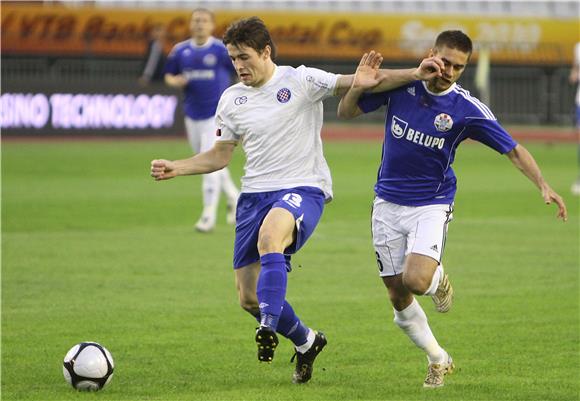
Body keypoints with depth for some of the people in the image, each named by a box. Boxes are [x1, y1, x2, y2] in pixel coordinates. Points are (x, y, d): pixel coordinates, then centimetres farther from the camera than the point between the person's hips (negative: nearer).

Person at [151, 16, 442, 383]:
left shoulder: (301, 81, -4)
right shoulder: (232, 99, 10)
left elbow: (358, 84, -9)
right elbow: (220, 156, 18)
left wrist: (414, 75, -23)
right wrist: (174, 168, 4)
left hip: (303, 190, -6)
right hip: (254, 194, 6)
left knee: (269, 236, -40)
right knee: (249, 299, 3)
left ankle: (269, 328, -40)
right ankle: (306, 342, 29)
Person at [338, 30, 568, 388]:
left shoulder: (468, 109, -11)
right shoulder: (400, 86, -6)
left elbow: (513, 149, -8)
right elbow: (346, 112, 2)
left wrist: (543, 185, -22)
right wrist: (358, 87, -19)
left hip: (432, 205, -3)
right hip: (388, 203, 3)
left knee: (415, 280, -27)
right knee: (398, 298, 5)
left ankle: (438, 278, 11)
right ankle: (439, 360, 27)